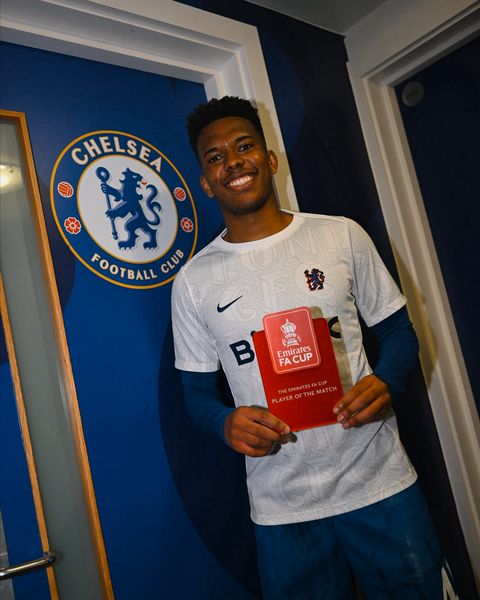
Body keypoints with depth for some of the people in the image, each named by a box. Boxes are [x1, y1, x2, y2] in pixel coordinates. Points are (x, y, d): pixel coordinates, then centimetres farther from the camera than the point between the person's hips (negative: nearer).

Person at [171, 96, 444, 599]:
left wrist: (386, 381, -15)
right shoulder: (193, 281, 0)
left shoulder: (341, 236, -1)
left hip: (381, 483, 1)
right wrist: (228, 423, -16)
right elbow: (198, 392, 6)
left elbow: (397, 329, 6)